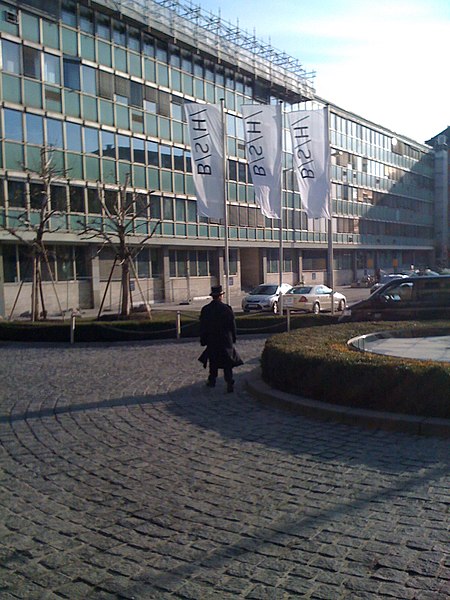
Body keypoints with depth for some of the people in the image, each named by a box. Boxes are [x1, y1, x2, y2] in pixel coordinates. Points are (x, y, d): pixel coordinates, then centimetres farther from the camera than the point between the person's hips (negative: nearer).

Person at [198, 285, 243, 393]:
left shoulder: (205, 309, -3)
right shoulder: (227, 308, -10)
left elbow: (202, 327, 2)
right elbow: (232, 325, -5)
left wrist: (203, 341, 10)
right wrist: (233, 338, 7)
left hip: (211, 340, 2)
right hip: (226, 340, -2)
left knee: (213, 362, 17)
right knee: (227, 363, 3)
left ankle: (212, 381, 26)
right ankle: (230, 383, -4)